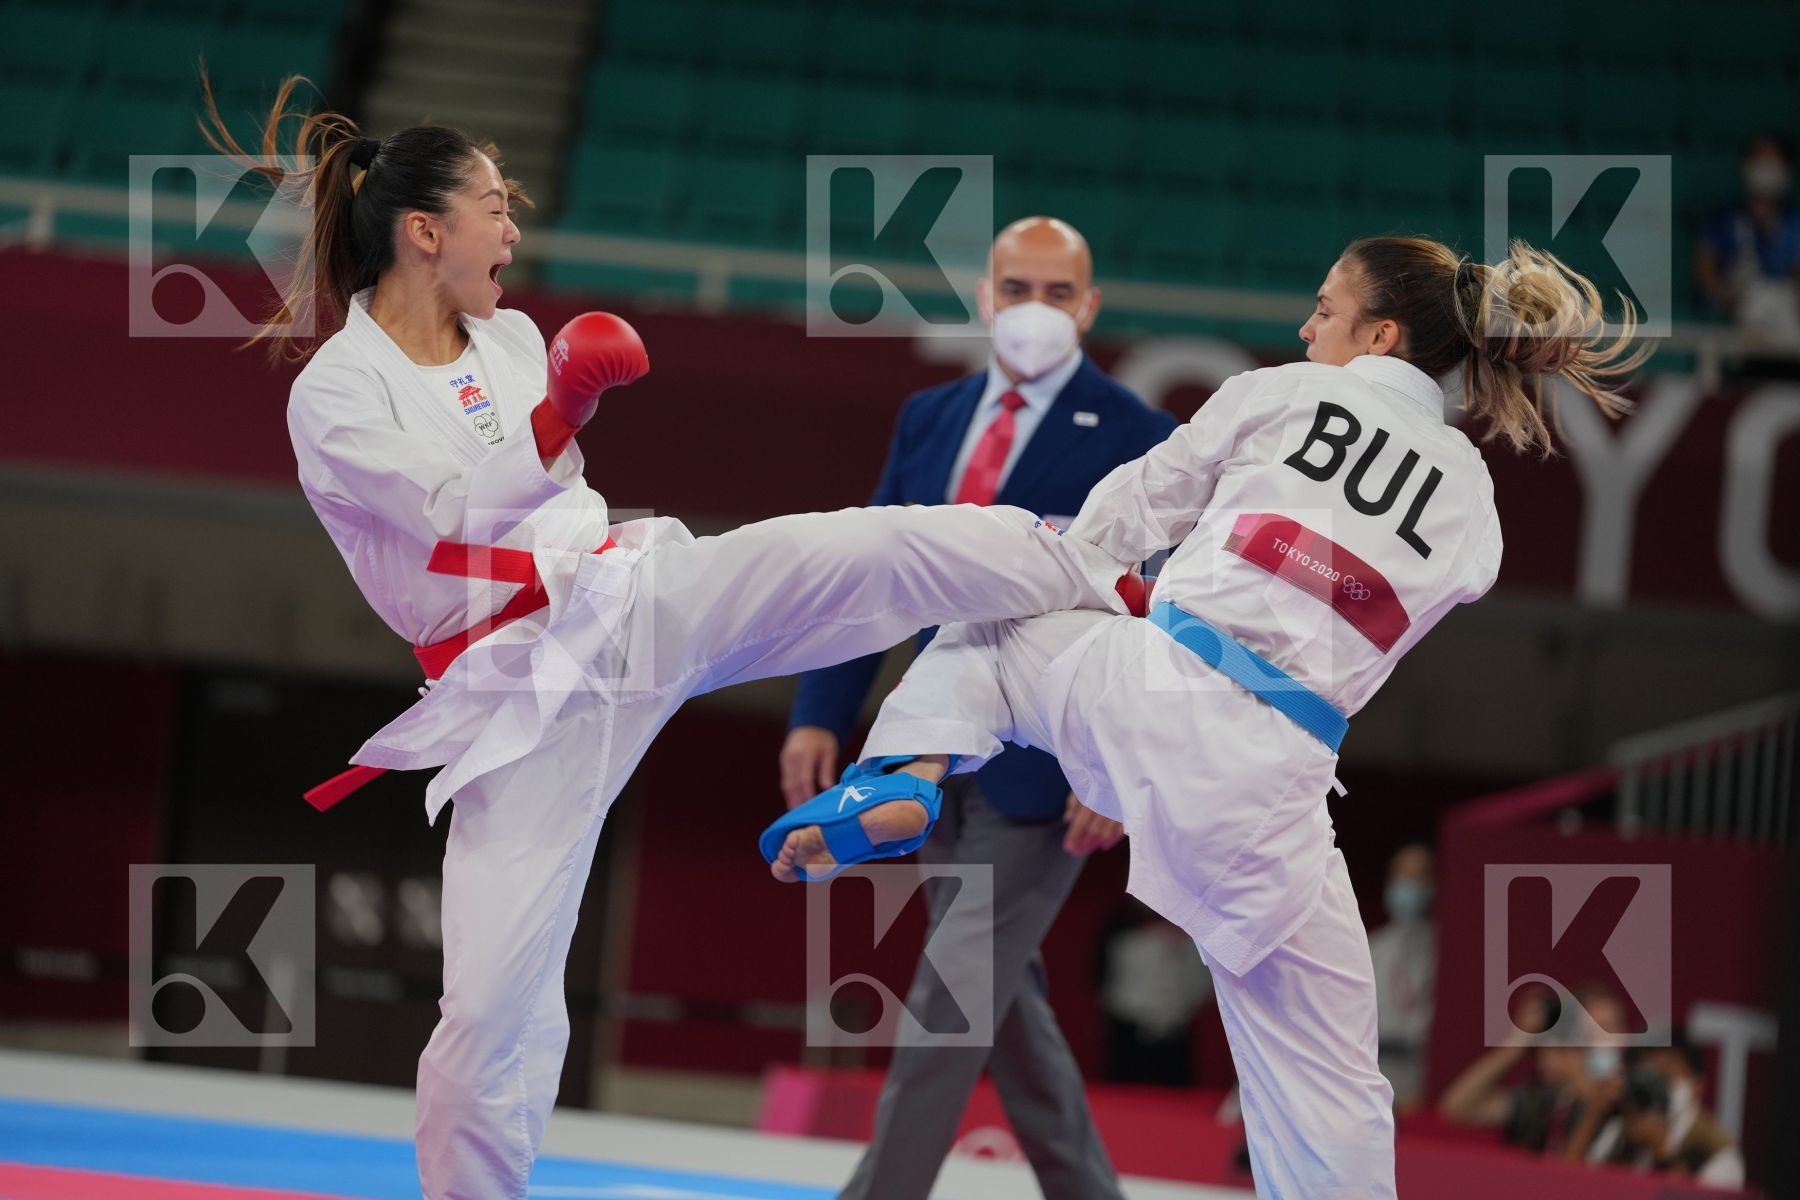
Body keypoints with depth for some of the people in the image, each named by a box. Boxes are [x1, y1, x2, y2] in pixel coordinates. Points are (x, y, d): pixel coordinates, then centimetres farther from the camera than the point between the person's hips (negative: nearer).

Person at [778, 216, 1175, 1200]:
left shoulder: (1136, 442, -7)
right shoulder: (929, 419, 11)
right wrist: (819, 716, 3)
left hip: (1049, 768, -6)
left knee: (953, 989, -10)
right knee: (1001, 990, 13)